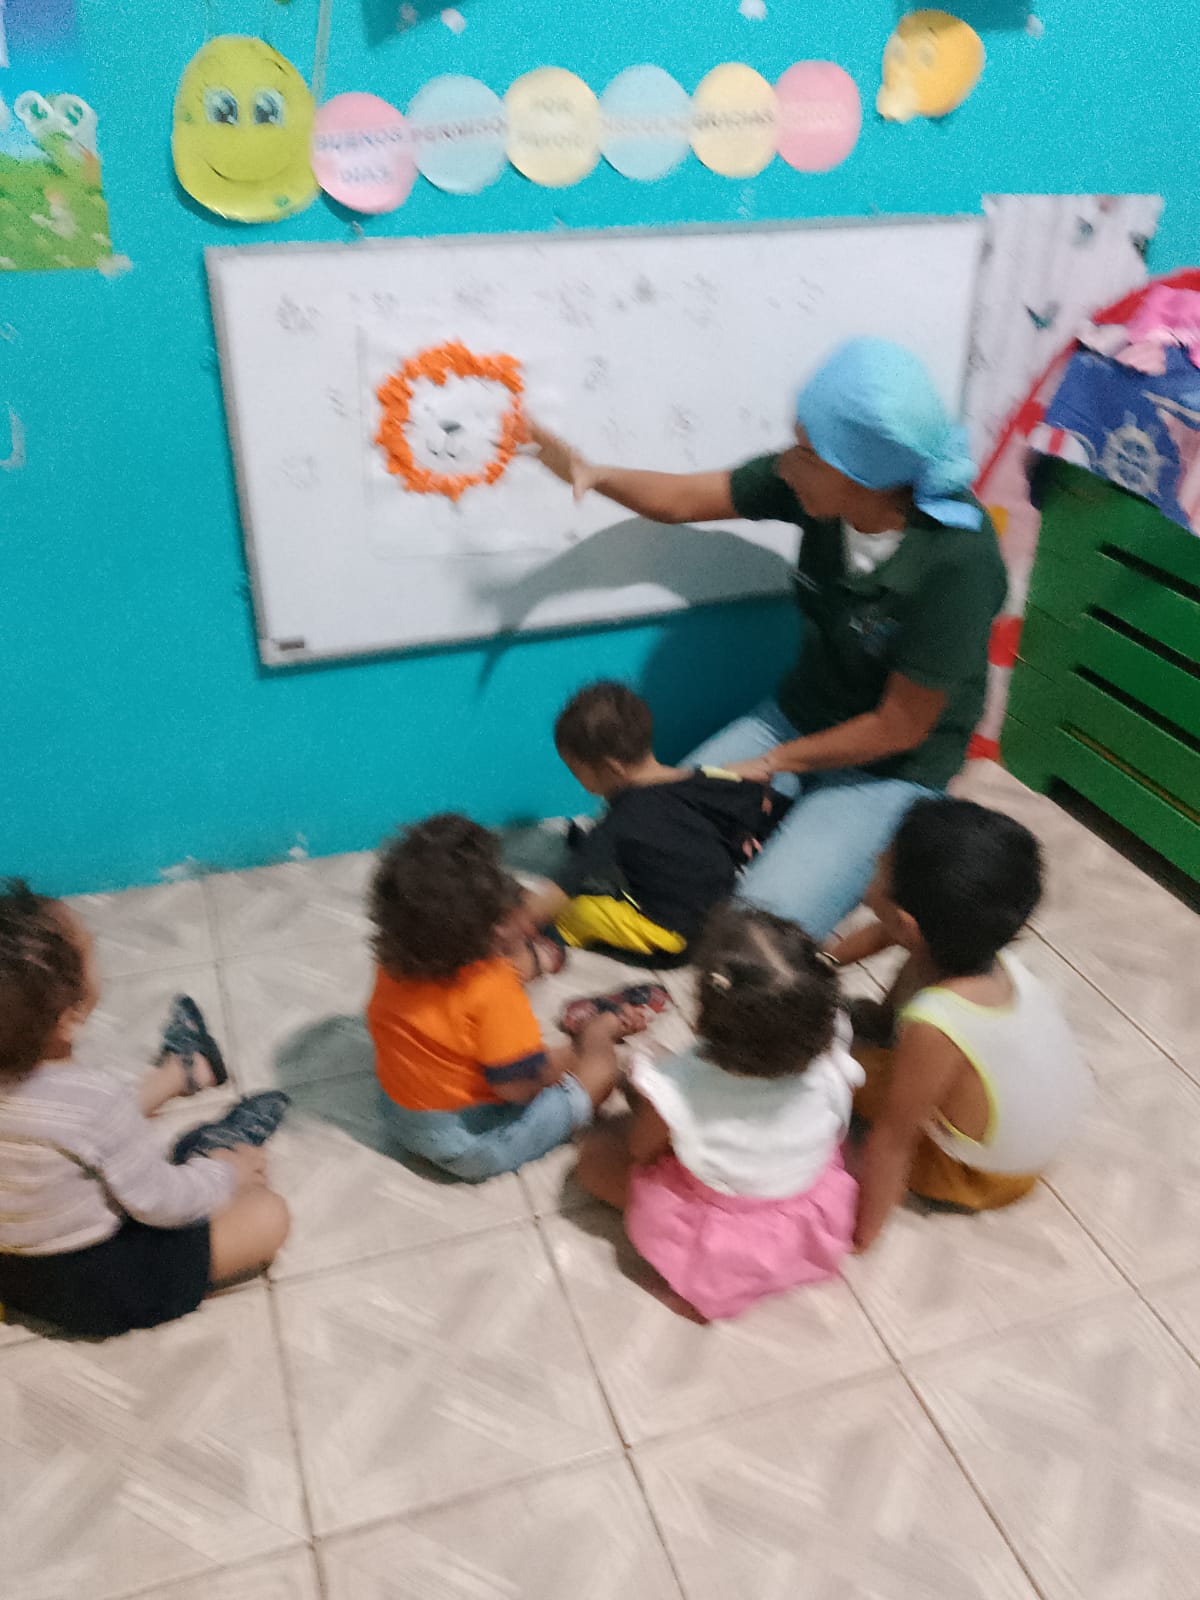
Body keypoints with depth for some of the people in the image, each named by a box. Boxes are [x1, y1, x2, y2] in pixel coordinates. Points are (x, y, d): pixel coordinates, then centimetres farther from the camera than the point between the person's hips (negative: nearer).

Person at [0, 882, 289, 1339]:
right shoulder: (95, 1100, -33)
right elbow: (162, 1202, -20)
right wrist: (227, 1173, -3)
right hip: (99, 1290, -7)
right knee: (267, 1215, -5)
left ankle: (182, 1068, 45)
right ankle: (221, 1152, 21)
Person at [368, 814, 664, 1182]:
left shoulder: (391, 965, -10)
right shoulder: (491, 985, -31)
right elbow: (518, 1085, -27)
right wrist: (582, 1043, -9)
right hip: (474, 1145, -7)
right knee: (600, 1062, -3)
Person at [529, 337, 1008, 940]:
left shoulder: (958, 561, -32)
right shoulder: (820, 485, -16)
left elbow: (901, 728, -21)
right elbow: (682, 499, -2)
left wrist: (774, 763, -11)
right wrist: (593, 473, -20)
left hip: (892, 768, -5)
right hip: (798, 712, 6)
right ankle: (803, 820, 16)